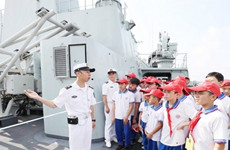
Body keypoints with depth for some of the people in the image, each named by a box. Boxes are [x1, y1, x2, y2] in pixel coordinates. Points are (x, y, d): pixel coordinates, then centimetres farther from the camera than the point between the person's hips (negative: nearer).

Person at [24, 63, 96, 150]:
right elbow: (54, 105, -11)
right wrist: (37, 97, -20)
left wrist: (93, 120, 16)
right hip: (75, 124, -5)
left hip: (87, 122, 5)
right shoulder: (68, 91, -16)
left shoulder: (90, 90, -1)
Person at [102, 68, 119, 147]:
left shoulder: (118, 84, 9)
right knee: (109, 122, 0)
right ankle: (107, 140, 11)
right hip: (109, 105, -4)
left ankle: (114, 136, 25)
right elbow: (104, 96, -7)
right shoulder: (106, 84, -4)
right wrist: (106, 107, -11)